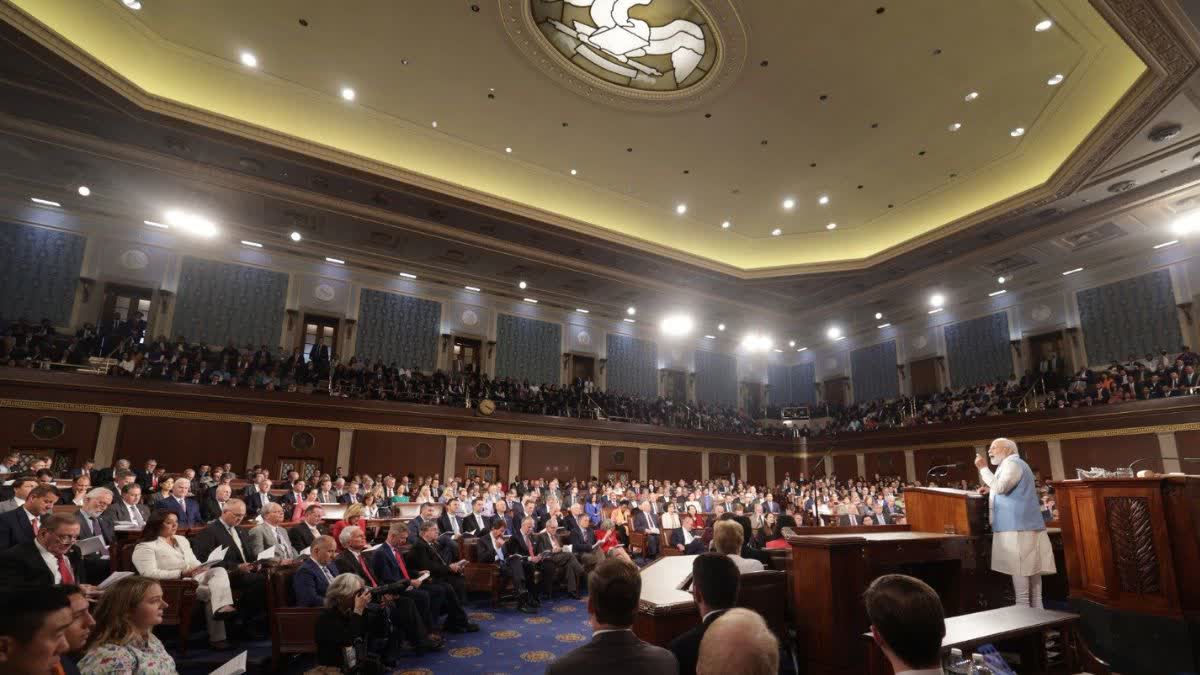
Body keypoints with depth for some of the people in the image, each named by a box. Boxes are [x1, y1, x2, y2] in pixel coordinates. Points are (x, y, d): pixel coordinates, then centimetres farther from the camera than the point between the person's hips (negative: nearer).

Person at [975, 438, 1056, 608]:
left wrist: (983, 468, -16)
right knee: (1029, 568, 9)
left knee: (1019, 569, -10)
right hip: (1026, 526, 10)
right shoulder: (1011, 465, 24)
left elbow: (1001, 487, -23)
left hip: (1018, 527, -10)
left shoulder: (1013, 463, -8)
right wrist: (990, 490, 18)